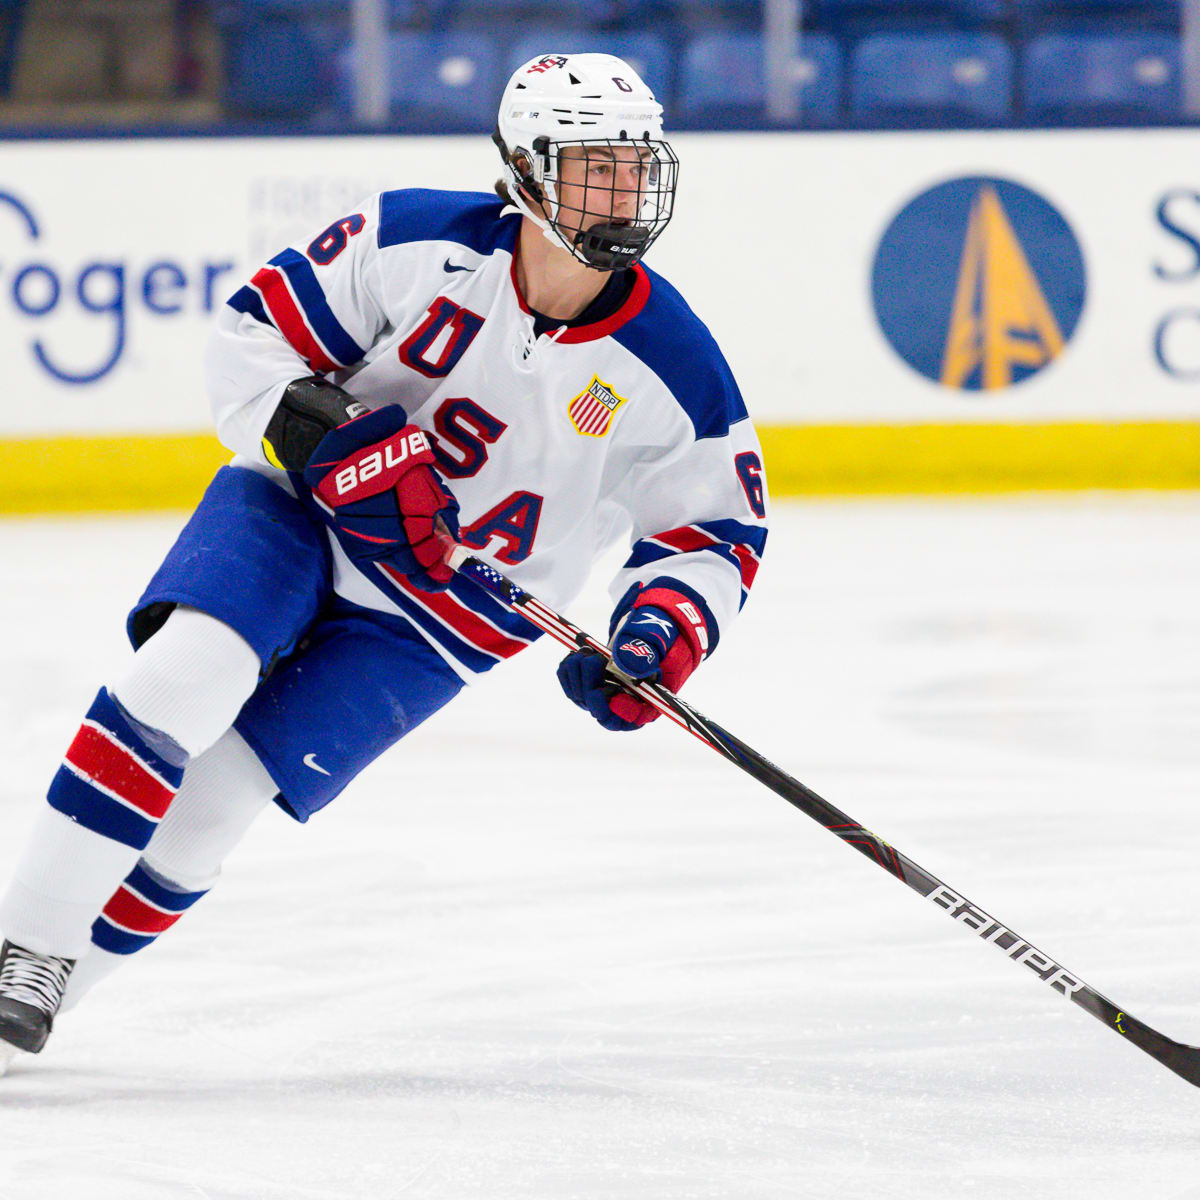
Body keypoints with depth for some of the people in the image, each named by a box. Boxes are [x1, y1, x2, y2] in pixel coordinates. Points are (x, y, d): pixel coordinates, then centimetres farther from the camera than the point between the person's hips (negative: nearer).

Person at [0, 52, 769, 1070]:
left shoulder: (672, 372, -14)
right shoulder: (418, 244, -16)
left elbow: (719, 528, -2)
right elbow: (255, 332, -8)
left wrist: (665, 628, -20)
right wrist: (328, 437, -24)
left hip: (438, 619, 0)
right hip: (300, 509, 0)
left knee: (210, 798, -13)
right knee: (184, 677, -27)